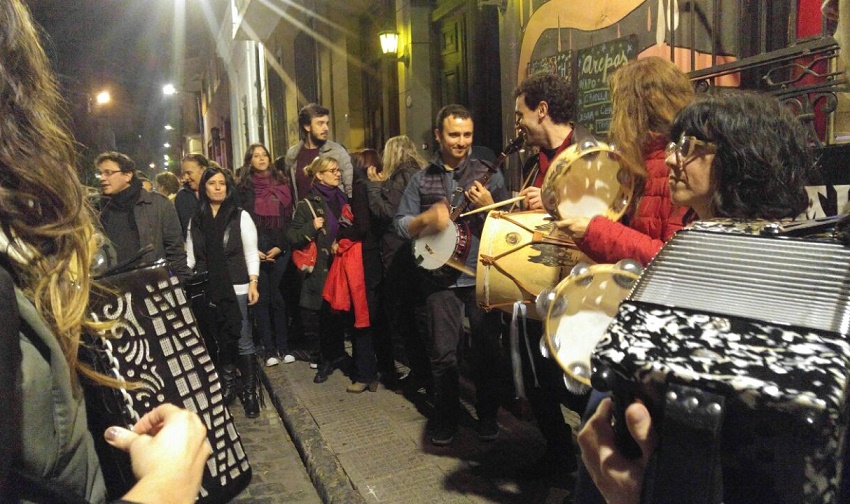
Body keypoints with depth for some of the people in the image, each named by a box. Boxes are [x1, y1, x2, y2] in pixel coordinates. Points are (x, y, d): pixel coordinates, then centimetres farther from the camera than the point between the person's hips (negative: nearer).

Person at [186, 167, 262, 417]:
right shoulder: (195, 221, 9)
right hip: (208, 291, 3)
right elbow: (190, 257, 12)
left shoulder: (240, 216, 0)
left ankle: (249, 392, 10)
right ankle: (227, 387, 25)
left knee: (242, 342, -2)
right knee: (220, 341, 11)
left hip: (236, 289, -3)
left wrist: (253, 283, -9)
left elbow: (251, 252, -2)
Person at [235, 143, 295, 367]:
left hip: (279, 251, 1)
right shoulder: (243, 188, 5)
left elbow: (289, 219, 6)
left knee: (278, 299, 3)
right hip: (255, 253, -1)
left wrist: (281, 247, -5)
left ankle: (283, 347, 12)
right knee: (262, 300, 2)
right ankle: (269, 350, 10)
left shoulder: (281, 185, 9)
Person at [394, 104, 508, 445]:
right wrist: (427, 218, -14)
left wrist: (489, 206, -17)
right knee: (443, 352, 6)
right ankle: (446, 420, 24)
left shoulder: (488, 174, 3)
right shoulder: (421, 180, 7)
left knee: (487, 350, 6)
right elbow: (400, 225, 4)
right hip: (440, 276, 1)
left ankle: (487, 417, 24)